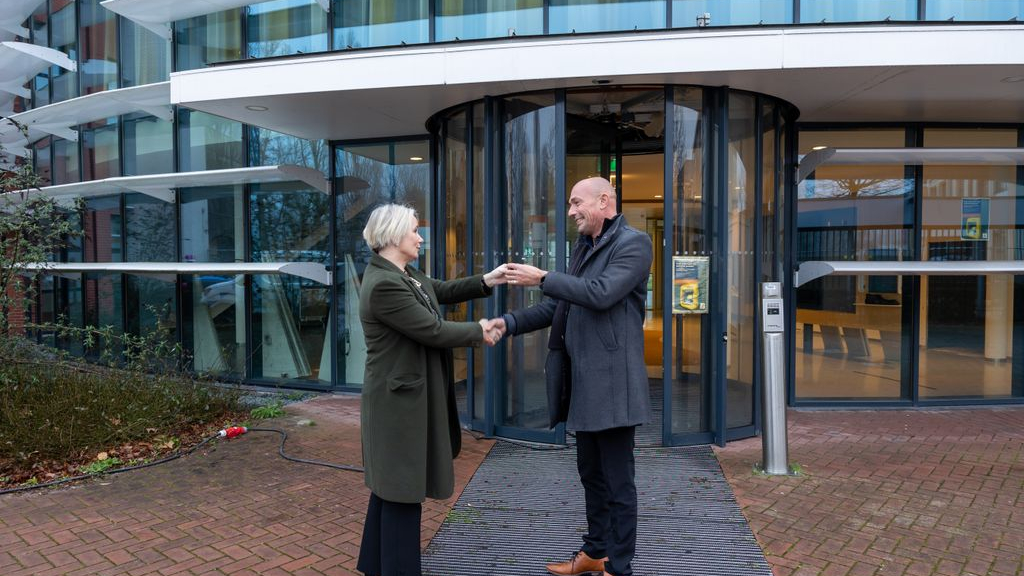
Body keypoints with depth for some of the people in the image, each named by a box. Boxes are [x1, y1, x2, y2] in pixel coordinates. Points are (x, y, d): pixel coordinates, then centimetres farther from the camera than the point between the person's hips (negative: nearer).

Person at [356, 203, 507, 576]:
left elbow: (442, 291, 16)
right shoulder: (383, 285, -23)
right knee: (402, 491, 1)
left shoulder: (404, 272, 8)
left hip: (407, 395, 11)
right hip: (401, 399, -11)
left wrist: (485, 282, 3)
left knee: (391, 485, 20)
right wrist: (479, 332, -8)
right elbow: (433, 331, -22)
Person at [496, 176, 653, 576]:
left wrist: (542, 278, -18)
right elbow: (558, 306, 16)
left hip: (611, 382, -8)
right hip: (581, 381, 9)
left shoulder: (634, 243, -9)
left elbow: (601, 293, -24)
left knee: (618, 481, 3)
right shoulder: (583, 248, 16)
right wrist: (510, 322, 4)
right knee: (591, 475, 19)